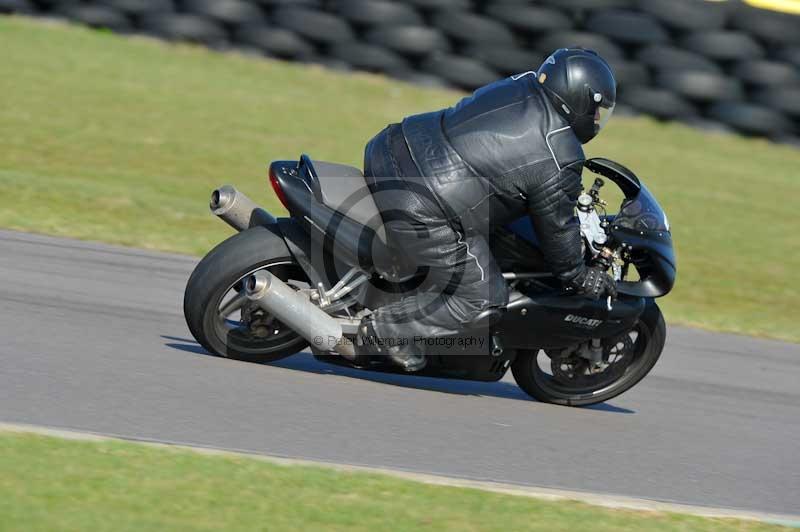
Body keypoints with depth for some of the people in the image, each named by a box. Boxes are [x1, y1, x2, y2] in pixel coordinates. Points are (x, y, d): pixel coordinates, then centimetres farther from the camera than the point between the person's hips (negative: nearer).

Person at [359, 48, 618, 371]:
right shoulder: (560, 159, -9)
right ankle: (383, 329, 4)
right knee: (481, 299, 6)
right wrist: (578, 277, 21)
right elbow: (555, 225, 2)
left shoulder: (516, 89, 13)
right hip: (422, 212, -8)